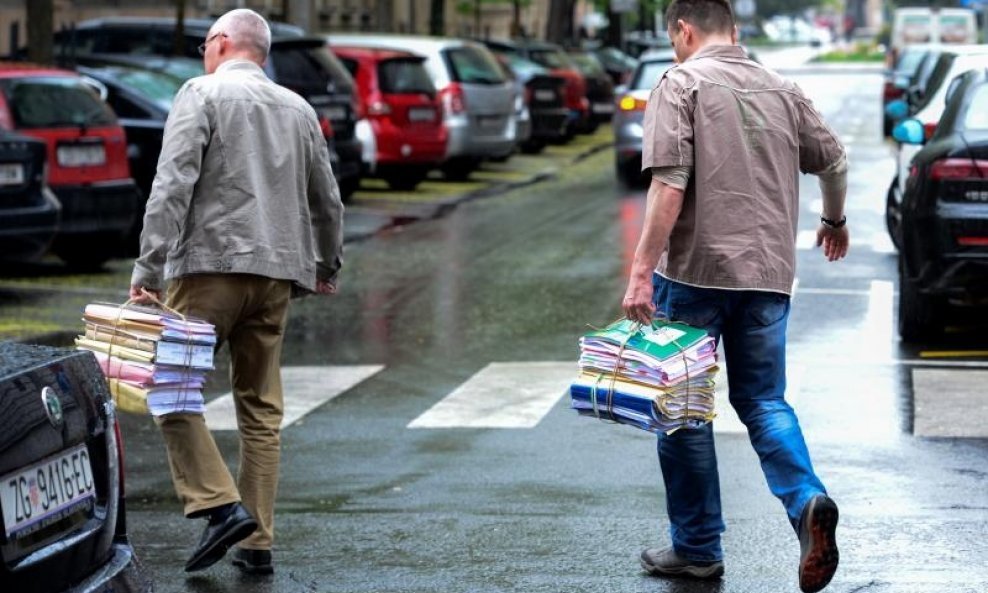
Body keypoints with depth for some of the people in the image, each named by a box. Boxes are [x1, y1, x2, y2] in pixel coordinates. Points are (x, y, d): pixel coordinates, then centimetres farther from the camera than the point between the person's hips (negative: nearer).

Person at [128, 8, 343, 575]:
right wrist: (328, 264, 38)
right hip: (276, 273, 6)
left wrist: (149, 267, -15)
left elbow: (172, 187, -12)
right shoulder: (298, 109, 16)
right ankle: (258, 542, 9)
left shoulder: (202, 95, -1)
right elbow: (327, 201, 23)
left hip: (211, 265, -6)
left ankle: (221, 505, -15)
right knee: (262, 408, 9)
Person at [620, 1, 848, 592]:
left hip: (694, 270, -5)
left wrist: (642, 271, -18)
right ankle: (808, 502, -13)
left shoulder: (682, 84, -6)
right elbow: (833, 159, 19)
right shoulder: (782, 90, 11)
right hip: (768, 273, 5)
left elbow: (669, 185, -17)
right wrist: (835, 220, 38)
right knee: (764, 401, 13)